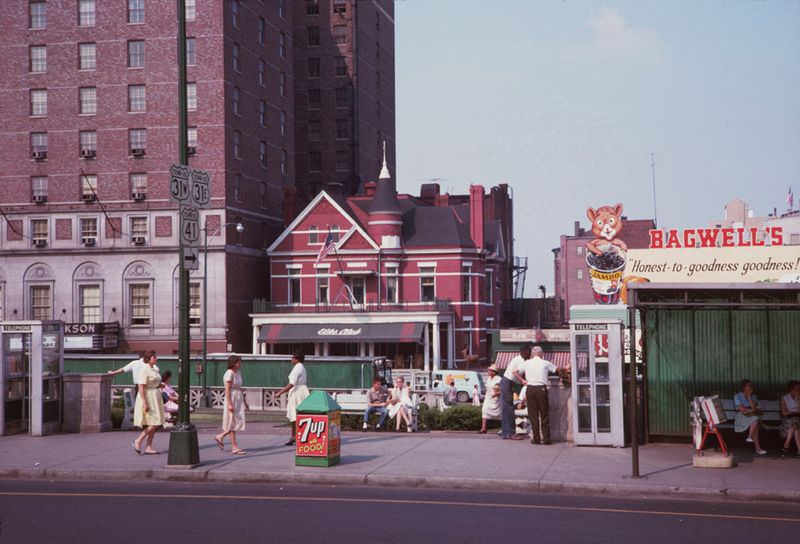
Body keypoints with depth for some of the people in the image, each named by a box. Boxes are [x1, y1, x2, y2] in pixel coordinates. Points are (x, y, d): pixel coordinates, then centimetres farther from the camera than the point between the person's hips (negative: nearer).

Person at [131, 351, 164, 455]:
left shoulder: (154, 369, 14)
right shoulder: (144, 370, -14)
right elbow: (141, 388, -20)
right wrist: (145, 403, -24)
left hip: (155, 399, 9)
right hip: (148, 398, -9)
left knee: (155, 425, 7)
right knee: (153, 424, -12)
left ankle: (148, 448, 10)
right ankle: (137, 441, 1)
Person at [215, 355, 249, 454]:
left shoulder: (238, 373, 13)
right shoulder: (229, 374, -13)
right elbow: (227, 390, -18)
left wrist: (245, 402, 19)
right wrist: (229, 404, -23)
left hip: (239, 400, 9)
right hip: (232, 399, -9)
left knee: (238, 422, 7)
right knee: (233, 423, -2)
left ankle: (220, 437, 22)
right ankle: (234, 447, 3)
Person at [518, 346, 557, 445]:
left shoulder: (527, 363, 7)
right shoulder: (545, 363, 2)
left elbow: (516, 372, 6)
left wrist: (522, 380, 13)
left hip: (530, 388, 2)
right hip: (541, 388, -2)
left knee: (533, 414, 6)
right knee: (544, 414, 4)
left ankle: (535, 438, 6)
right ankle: (546, 438, 3)